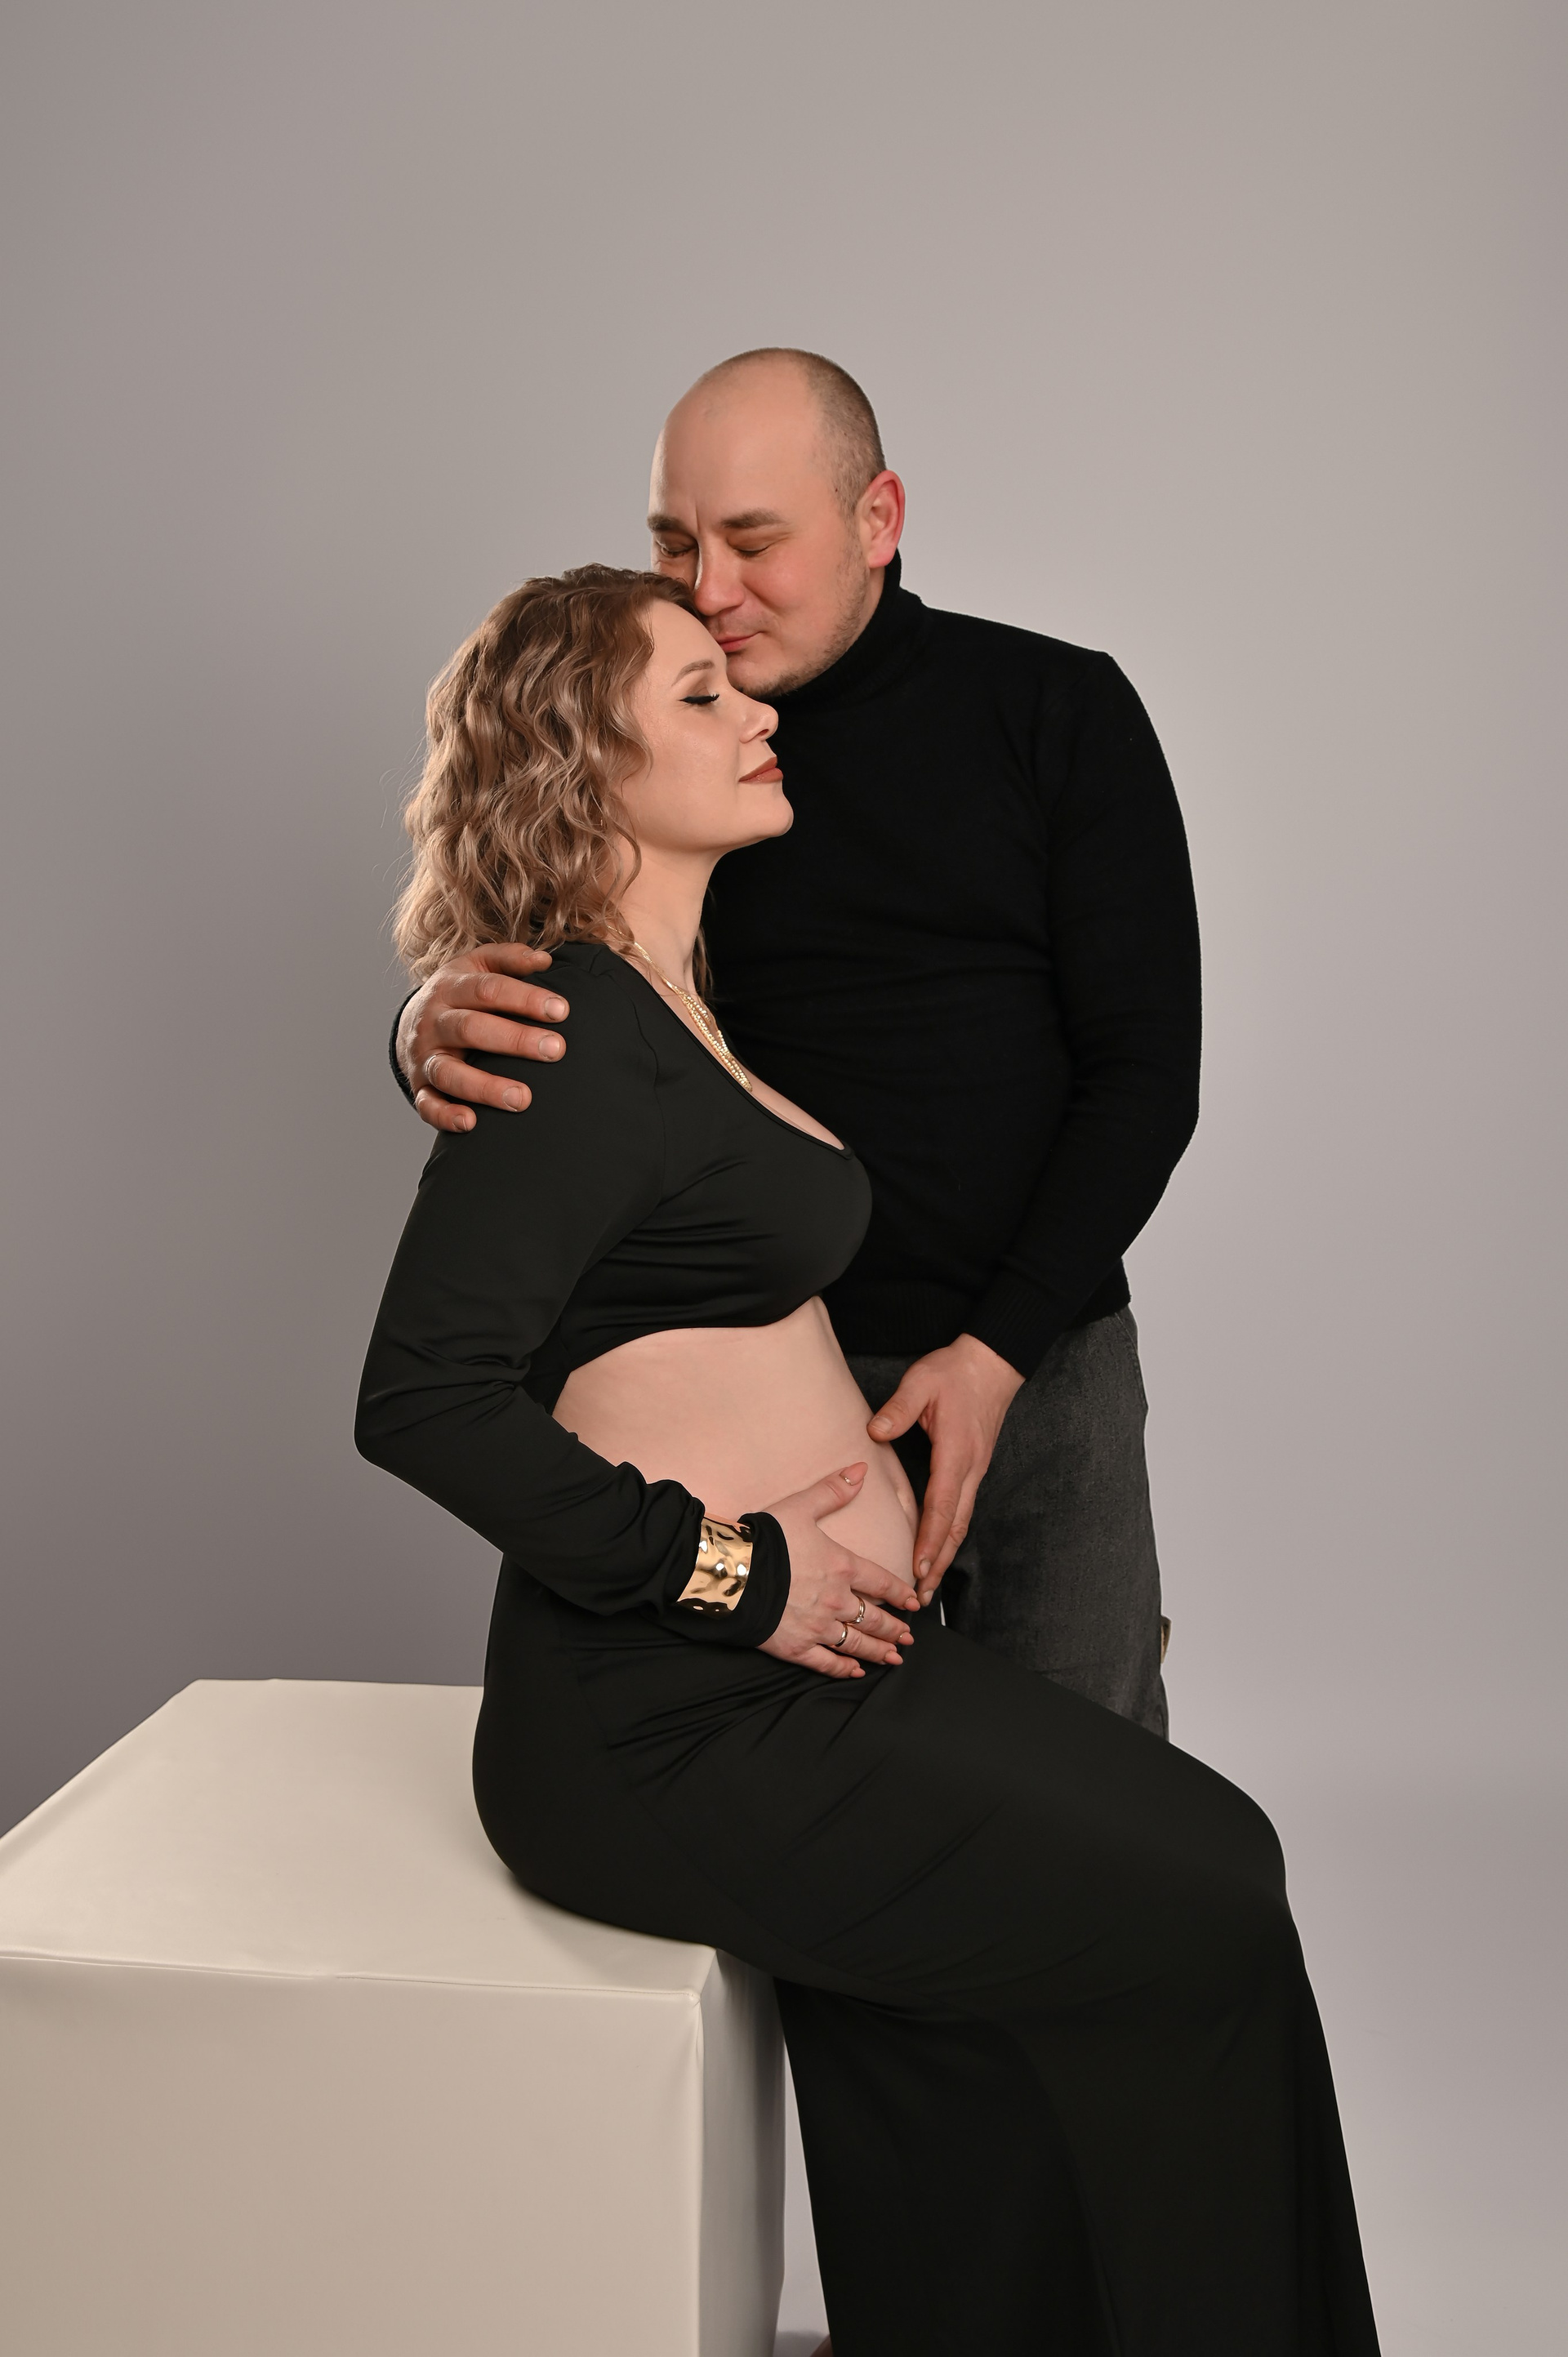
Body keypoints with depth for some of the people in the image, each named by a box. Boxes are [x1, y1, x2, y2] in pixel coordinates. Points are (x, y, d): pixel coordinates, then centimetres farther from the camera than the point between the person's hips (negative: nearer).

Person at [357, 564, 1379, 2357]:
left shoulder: (674, 1007, 15)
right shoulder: (577, 1035, -15)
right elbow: (423, 1398, -24)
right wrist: (731, 1573, -18)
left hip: (806, 1651, 9)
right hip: (671, 1718, -9)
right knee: (1194, 1925, -6)